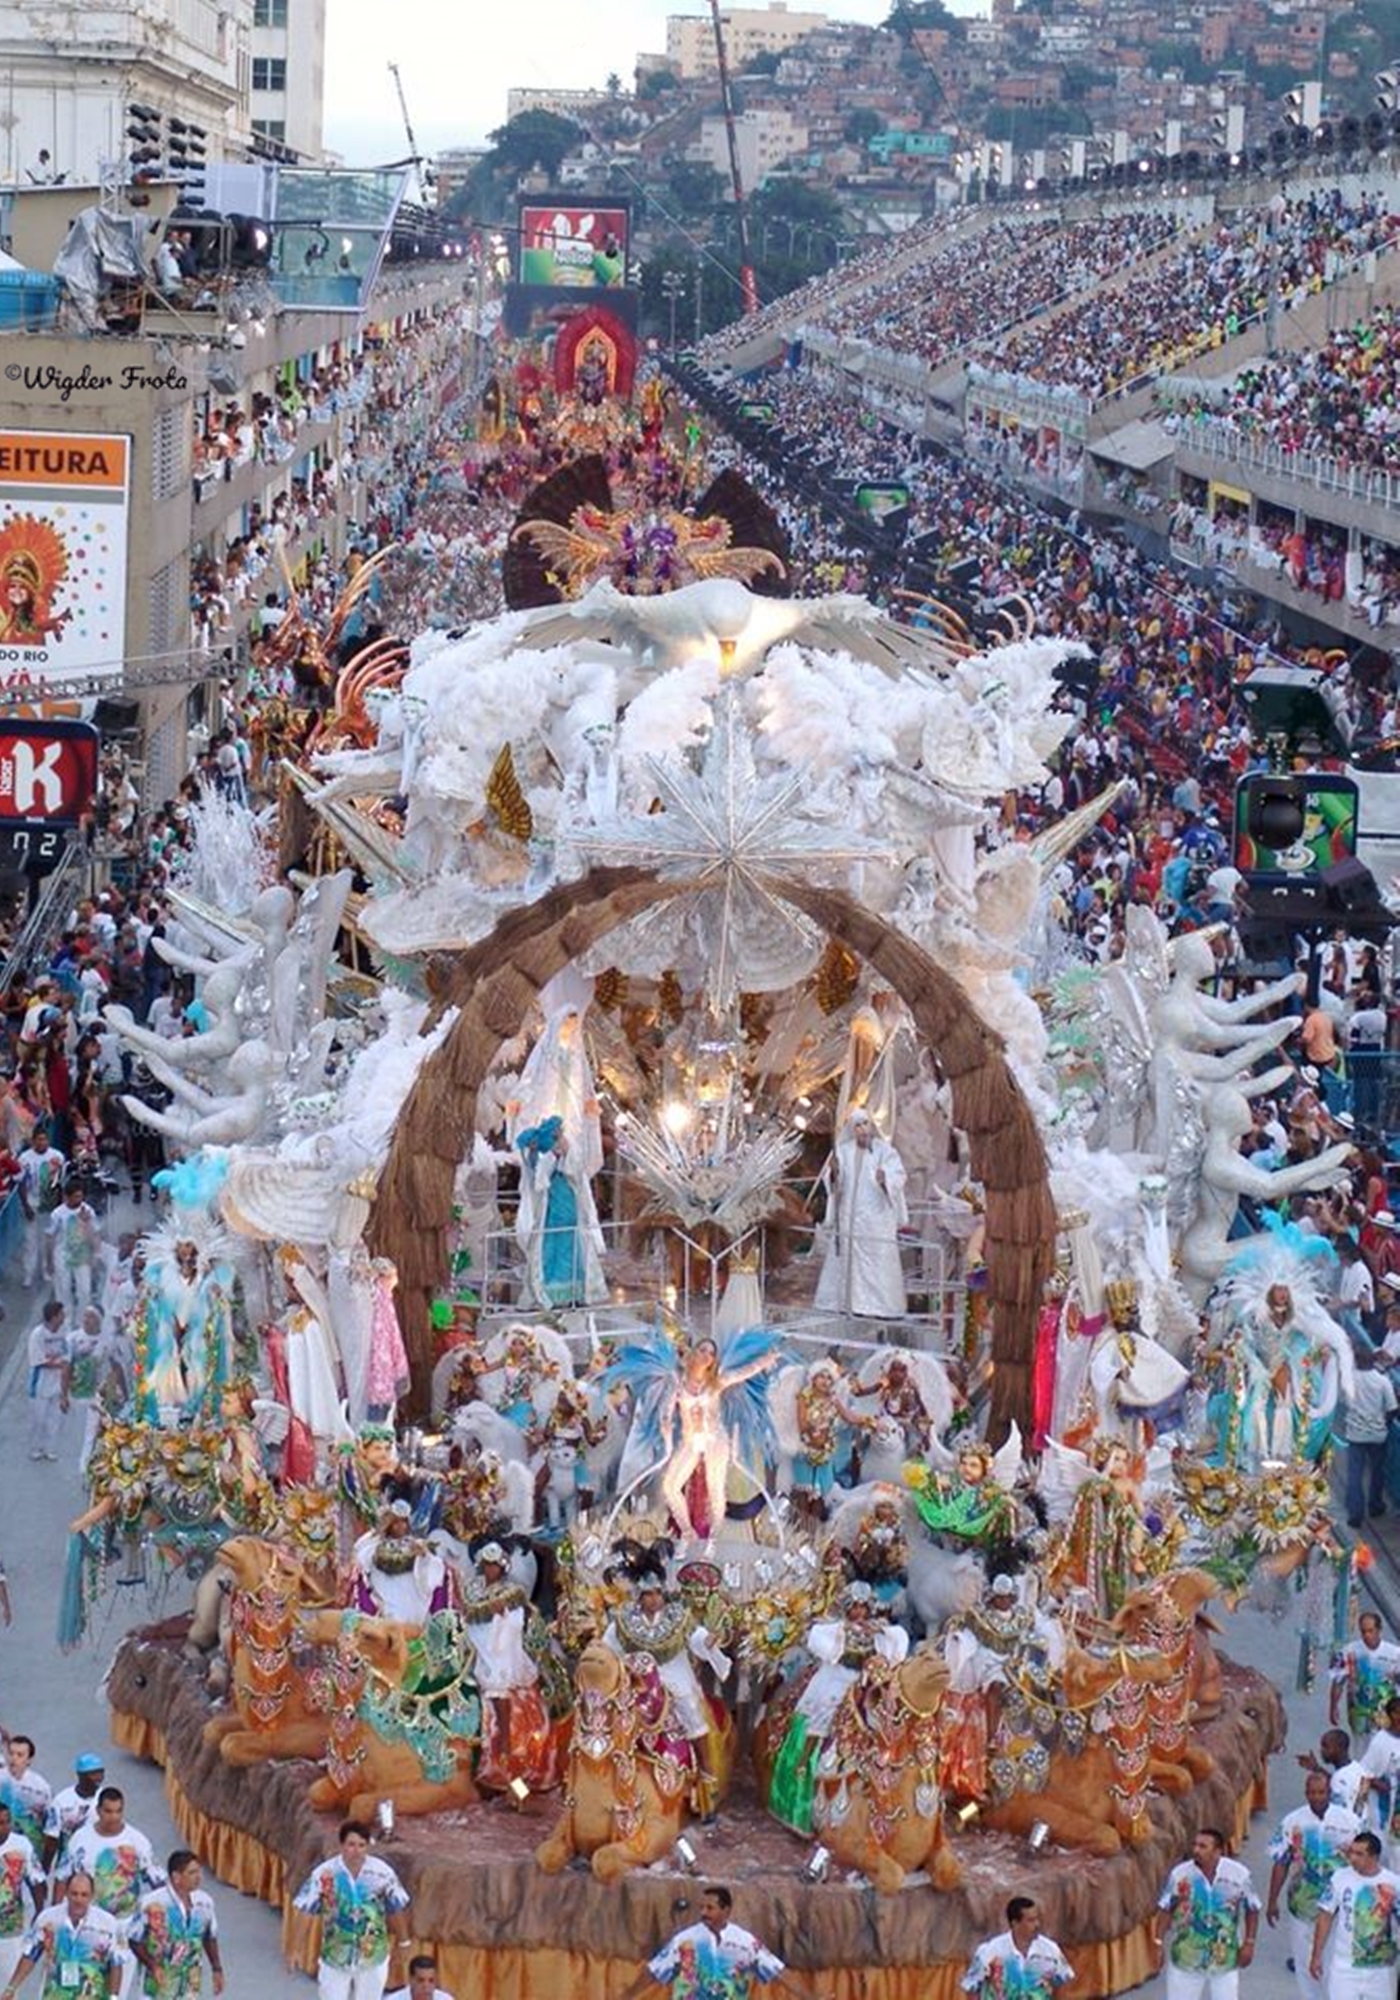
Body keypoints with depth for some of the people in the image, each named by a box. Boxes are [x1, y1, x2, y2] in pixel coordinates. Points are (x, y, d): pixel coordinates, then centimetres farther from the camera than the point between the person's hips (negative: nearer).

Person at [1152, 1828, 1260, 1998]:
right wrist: (1159, 1942, -4)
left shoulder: (1238, 1875, -13)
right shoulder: (1180, 1874, -14)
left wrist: (1249, 1942, -1)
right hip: (1186, 1955, 0)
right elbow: (1165, 1909, -2)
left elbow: (1252, 1909, 1)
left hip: (1224, 1957, 0)